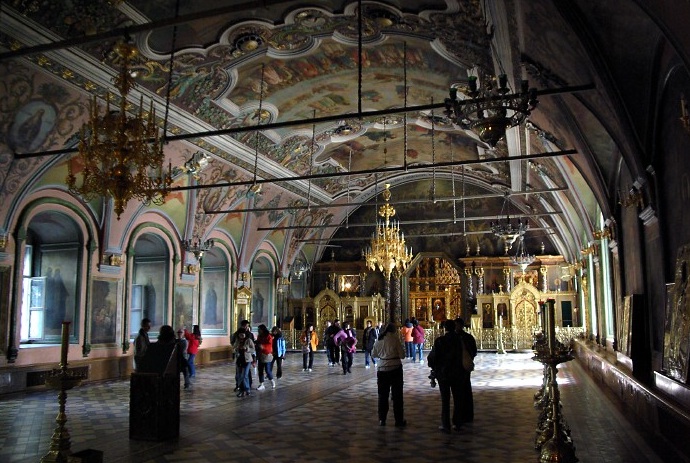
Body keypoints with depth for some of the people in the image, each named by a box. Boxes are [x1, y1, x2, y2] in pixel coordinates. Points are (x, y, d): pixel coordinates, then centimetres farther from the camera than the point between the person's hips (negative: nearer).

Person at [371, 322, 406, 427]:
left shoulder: (379, 339, 3)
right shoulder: (395, 339, -10)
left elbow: (374, 354, 12)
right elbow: (402, 355, -8)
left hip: (382, 369, 4)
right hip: (395, 368, -4)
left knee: (382, 395, 13)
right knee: (397, 395, 5)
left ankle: (382, 420, 17)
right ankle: (399, 420, 8)